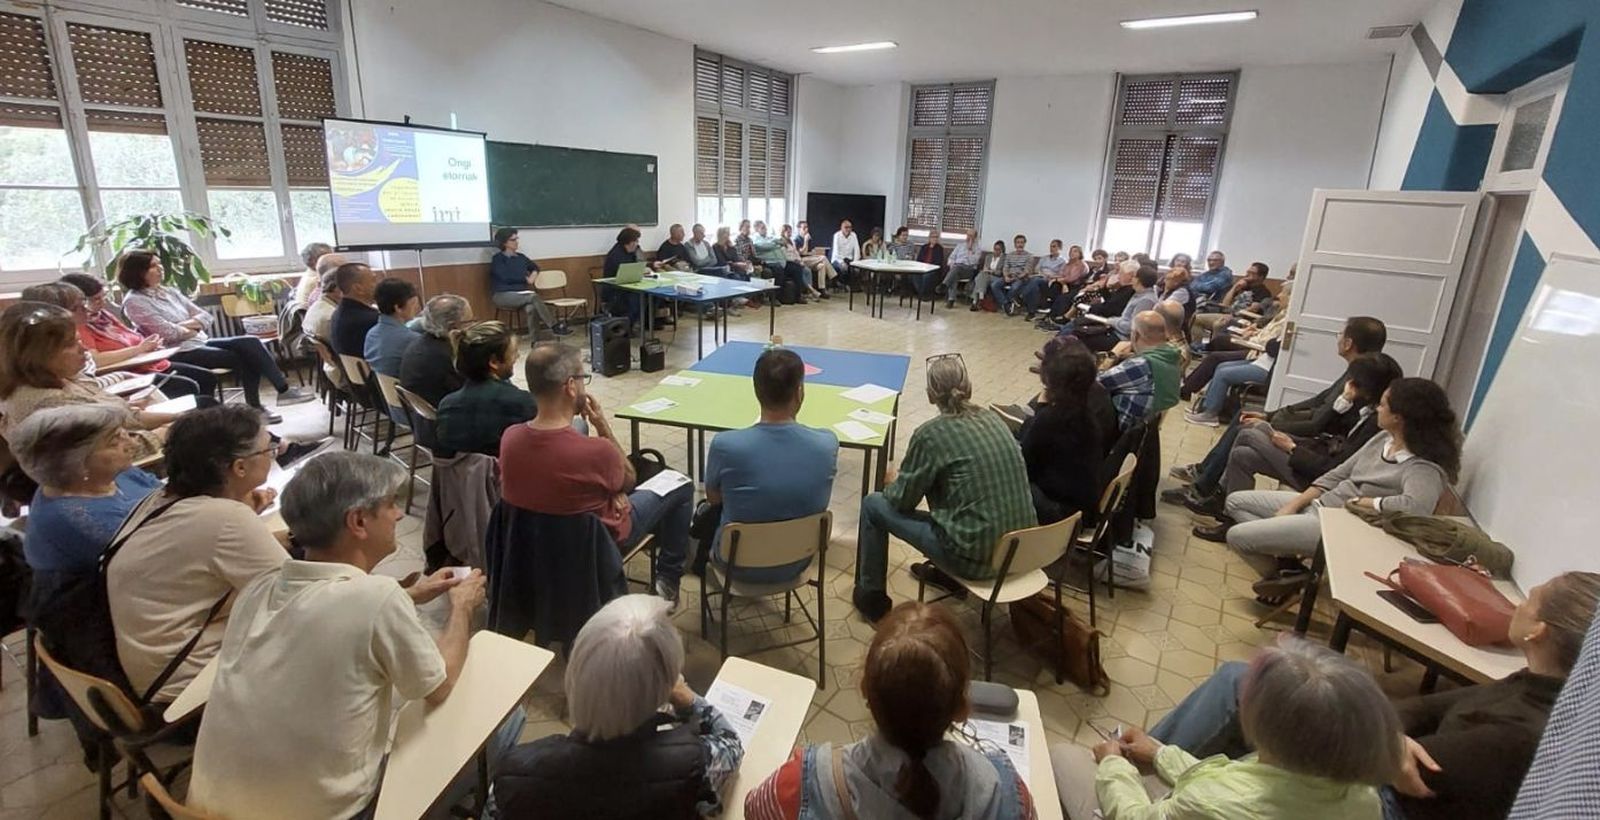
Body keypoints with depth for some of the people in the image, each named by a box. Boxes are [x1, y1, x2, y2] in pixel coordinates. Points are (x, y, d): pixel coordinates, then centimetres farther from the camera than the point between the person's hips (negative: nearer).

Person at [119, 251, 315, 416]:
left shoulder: (169, 291, 16)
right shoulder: (134, 301, -6)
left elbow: (206, 317, 11)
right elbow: (169, 333, -16)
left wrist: (187, 324, -8)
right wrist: (193, 328, 1)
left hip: (201, 342, 6)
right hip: (179, 353, -6)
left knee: (250, 343, -19)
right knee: (243, 358, -23)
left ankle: (283, 390, -22)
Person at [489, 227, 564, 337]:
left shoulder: (520, 257, 14)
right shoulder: (498, 259, -2)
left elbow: (535, 267, 29)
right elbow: (506, 277, -15)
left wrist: (533, 275, 6)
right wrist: (526, 279, -6)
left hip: (522, 293, 4)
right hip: (502, 295, -4)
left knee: (530, 308, -32)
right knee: (534, 297, -30)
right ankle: (555, 327, -26)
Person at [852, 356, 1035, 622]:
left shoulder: (931, 433, -14)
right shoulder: (993, 418, 5)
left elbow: (902, 500, -4)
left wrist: (893, 484, 19)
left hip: (976, 557, -7)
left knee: (873, 505, 8)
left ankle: (871, 596, 22)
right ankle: (945, 574, 43)